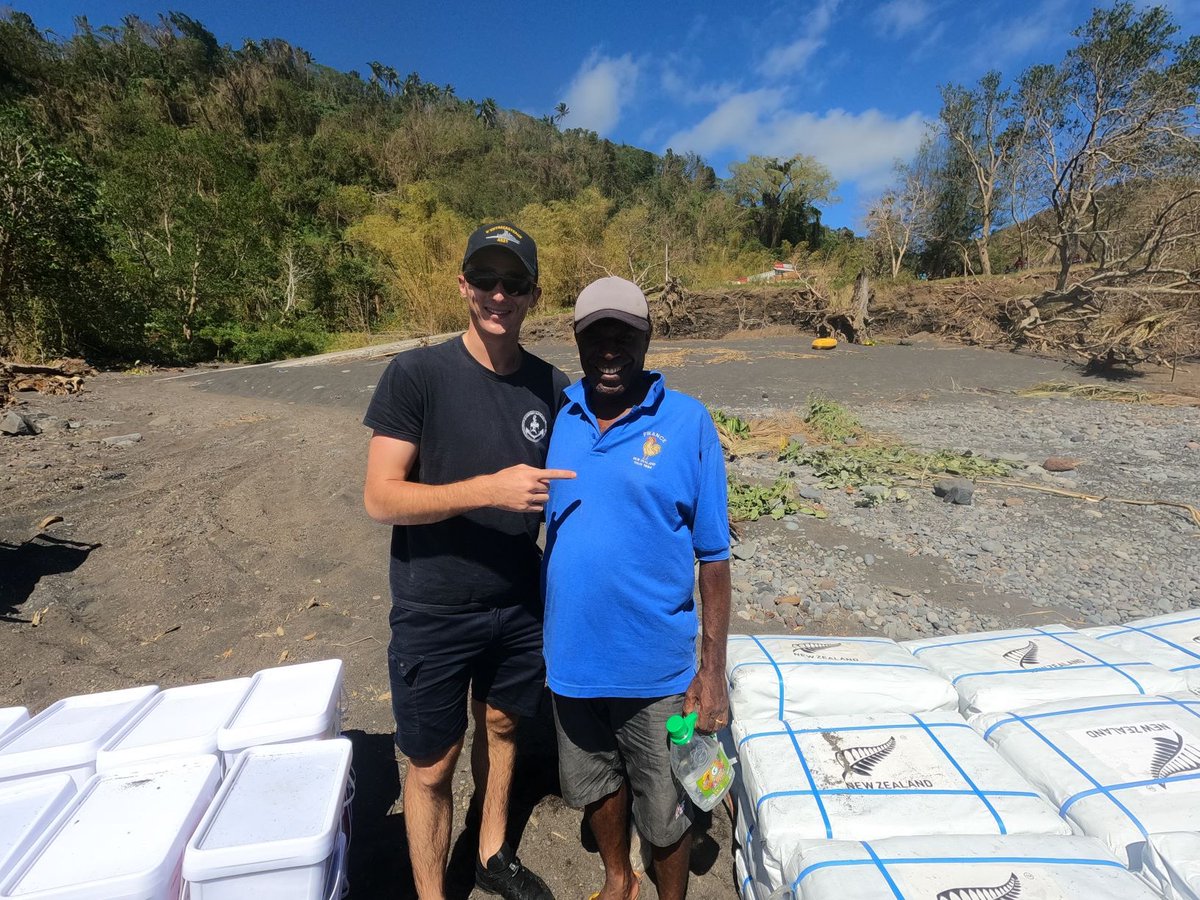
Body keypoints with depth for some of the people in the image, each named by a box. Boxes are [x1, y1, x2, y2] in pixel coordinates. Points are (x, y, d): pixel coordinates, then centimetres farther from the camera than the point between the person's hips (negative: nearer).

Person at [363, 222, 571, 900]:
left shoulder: (552, 387, -3)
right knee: (433, 766, 13)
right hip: (435, 613, -3)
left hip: (520, 604, 4)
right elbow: (380, 498, -17)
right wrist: (490, 489, -28)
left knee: (500, 725, 24)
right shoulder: (417, 374, -14)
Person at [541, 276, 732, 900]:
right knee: (595, 782, 27)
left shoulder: (687, 422, -13)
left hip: (656, 662, -3)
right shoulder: (558, 415, -3)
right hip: (571, 655, 4)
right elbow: (538, 521, 6)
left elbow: (714, 555, -10)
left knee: (664, 807, 19)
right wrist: (542, 636, 6)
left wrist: (713, 671, -9)